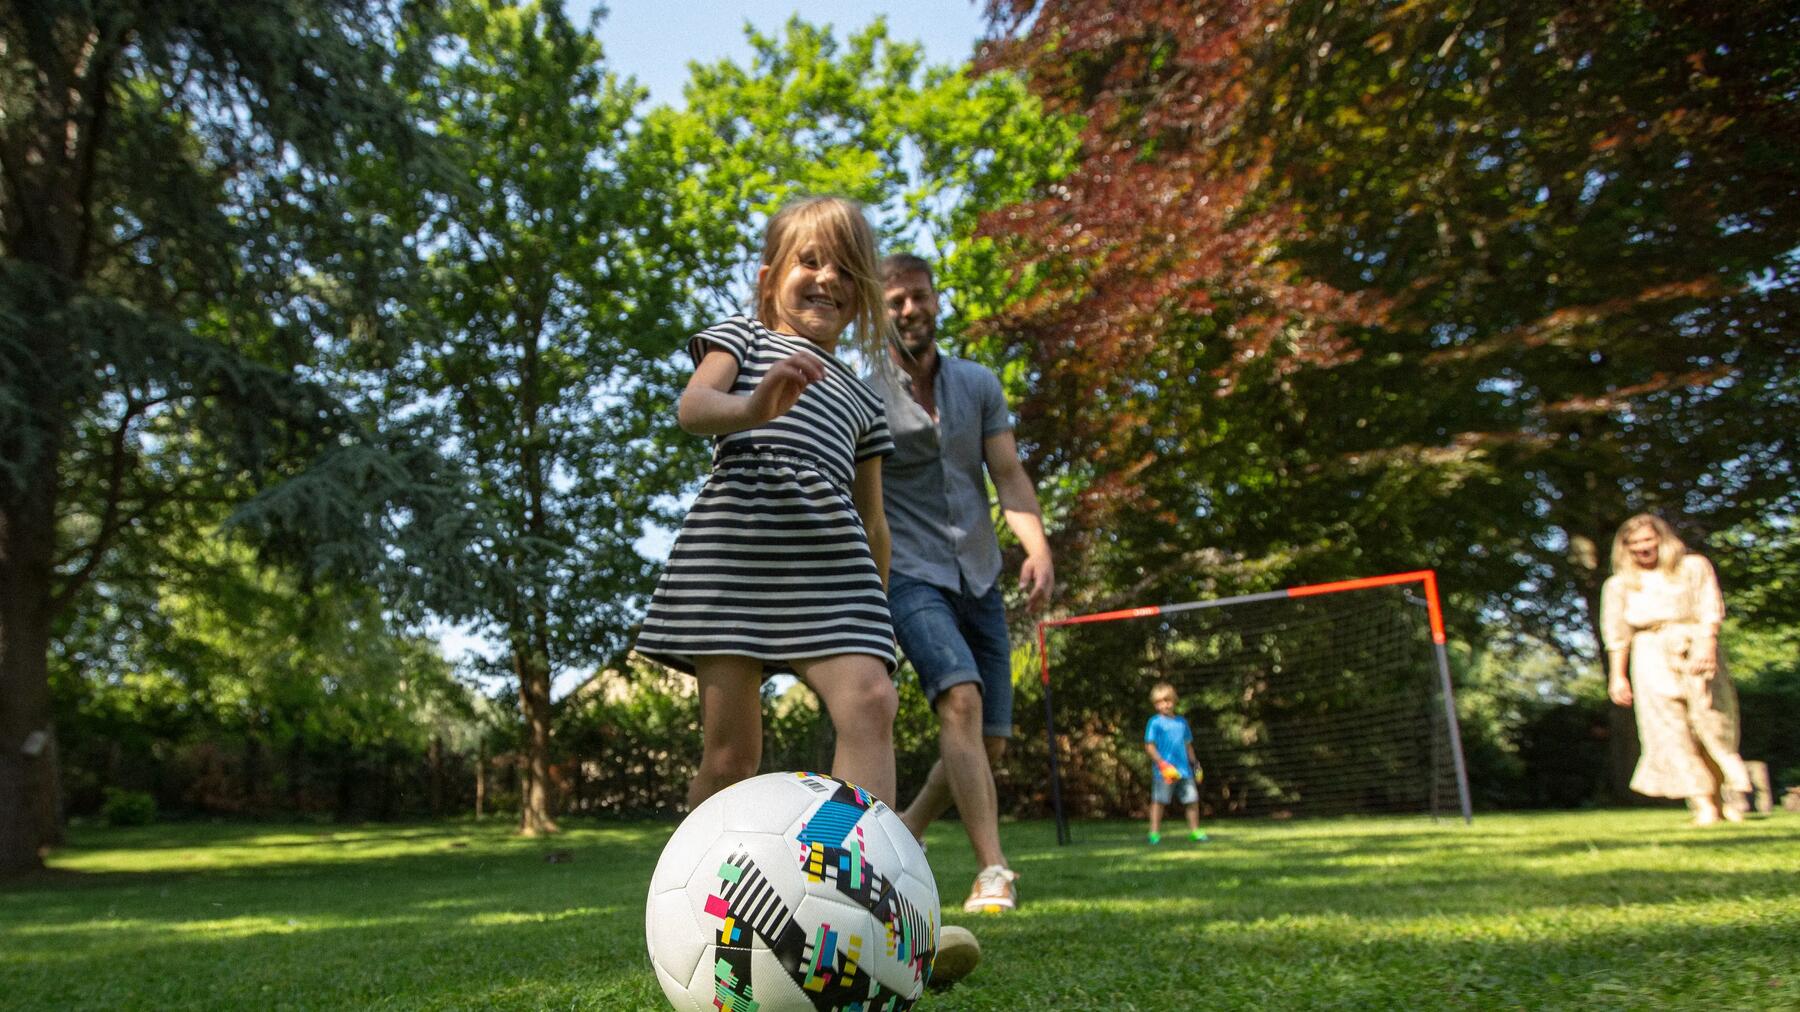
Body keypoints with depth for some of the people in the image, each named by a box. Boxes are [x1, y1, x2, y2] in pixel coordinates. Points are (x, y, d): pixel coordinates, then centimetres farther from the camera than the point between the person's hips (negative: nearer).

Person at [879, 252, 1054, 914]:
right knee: (961, 697, -27)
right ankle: (993, 871, -25)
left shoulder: (979, 385, 8)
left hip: (980, 579, 5)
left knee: (990, 741, 4)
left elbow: (1008, 474, -1)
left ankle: (905, 834, 26)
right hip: (910, 577, -4)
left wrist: (1038, 548, -16)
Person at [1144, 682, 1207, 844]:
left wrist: (1194, 763, 21)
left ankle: (1194, 831, 19)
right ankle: (1155, 833, 1)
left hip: (1184, 770, 6)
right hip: (1163, 771, -6)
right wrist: (1162, 764, -17)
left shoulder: (1182, 722, 15)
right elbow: (1149, 746, -9)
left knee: (1193, 799, 7)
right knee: (1159, 800, -3)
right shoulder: (1155, 722, -3)